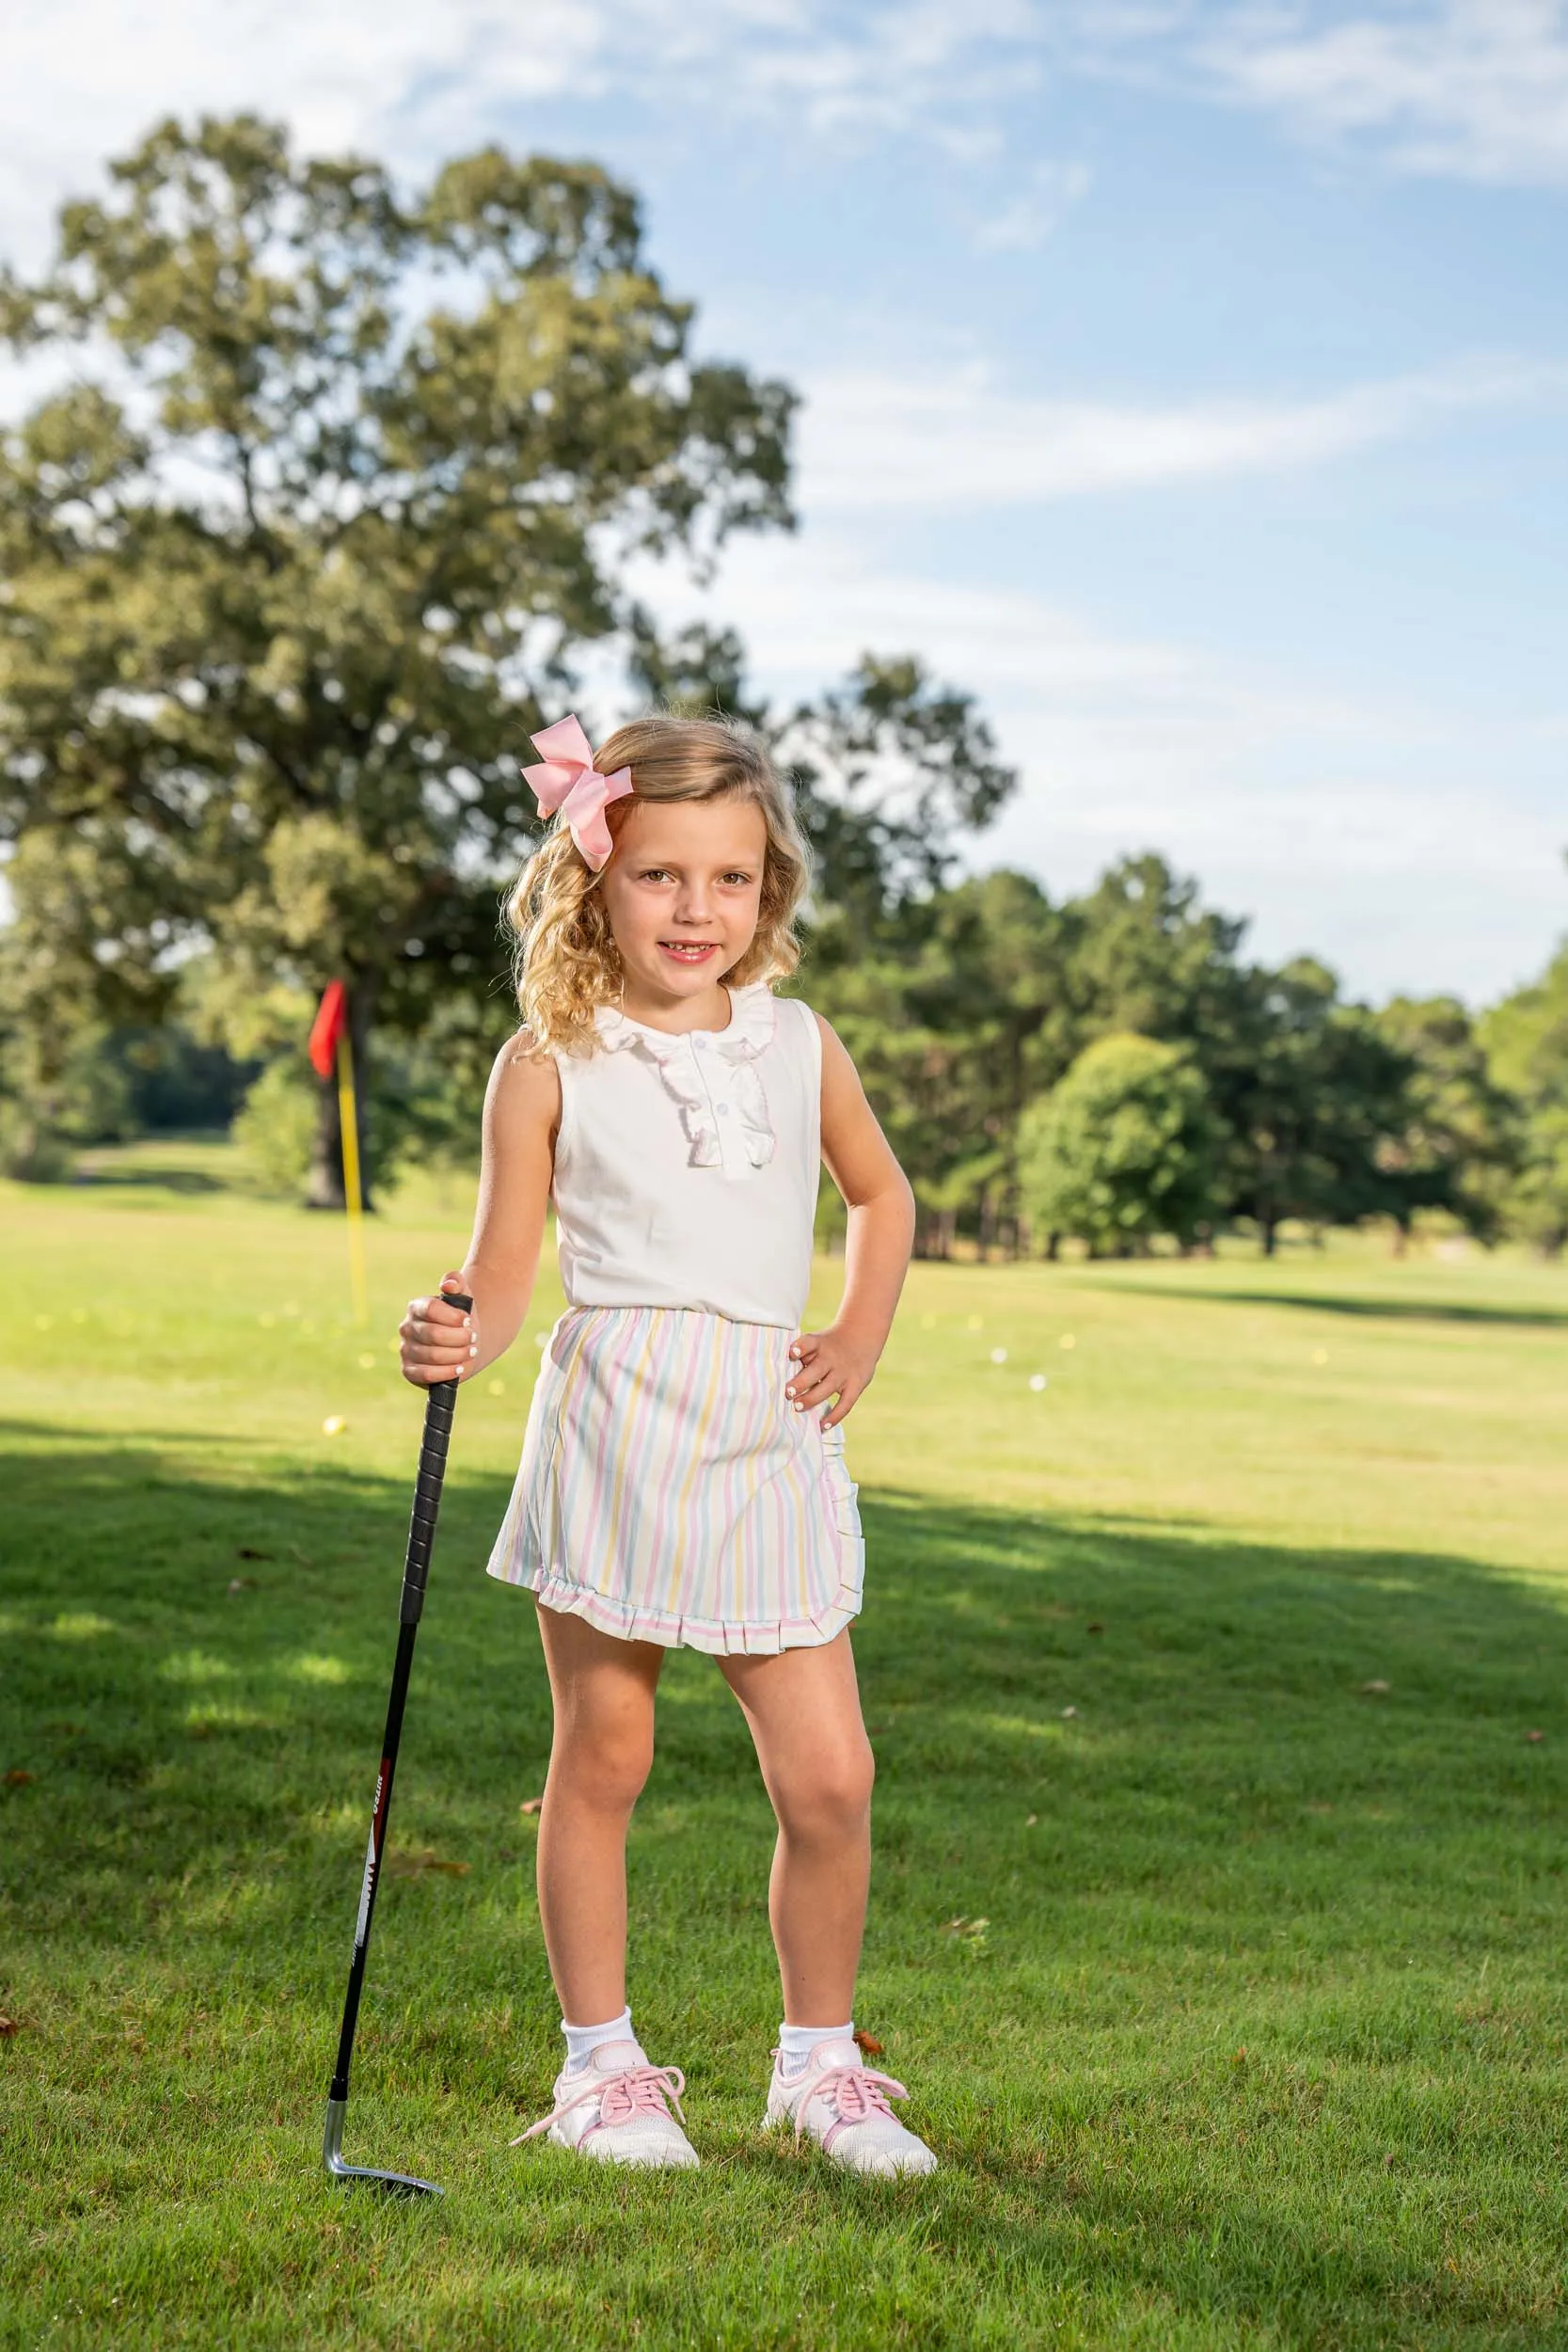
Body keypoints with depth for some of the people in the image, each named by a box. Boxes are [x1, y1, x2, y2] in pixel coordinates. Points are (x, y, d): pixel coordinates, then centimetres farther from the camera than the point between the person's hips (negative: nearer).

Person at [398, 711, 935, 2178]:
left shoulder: (800, 1044, 8)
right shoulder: (550, 1065, -2)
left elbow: (880, 1193, 25)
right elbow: (504, 1275, -1)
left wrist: (860, 1342, 12)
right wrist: (457, 1338, -23)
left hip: (770, 1448, 3)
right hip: (613, 1436, -3)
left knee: (828, 1777, 0)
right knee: (602, 1761, 7)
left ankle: (819, 2060, 21)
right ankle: (599, 2062, 25)